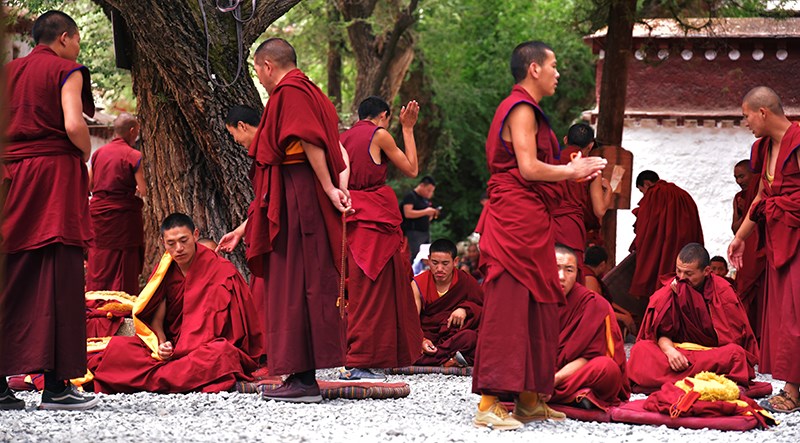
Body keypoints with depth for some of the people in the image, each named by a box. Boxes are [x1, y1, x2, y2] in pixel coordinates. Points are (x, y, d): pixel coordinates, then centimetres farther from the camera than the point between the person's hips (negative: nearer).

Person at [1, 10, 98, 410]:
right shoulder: (66, 71, -1)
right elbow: (74, 125, -14)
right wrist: (85, 154, 2)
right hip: (55, 173, -6)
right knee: (58, 278, -6)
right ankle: (56, 384, -10)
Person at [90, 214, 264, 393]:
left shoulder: (220, 270, -7)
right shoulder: (166, 269, 8)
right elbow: (156, 319, 6)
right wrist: (162, 344, -16)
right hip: (173, 345, 5)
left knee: (220, 352, -41)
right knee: (117, 346, -17)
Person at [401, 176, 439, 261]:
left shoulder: (426, 199, 19)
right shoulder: (410, 196, -6)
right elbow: (408, 213, -18)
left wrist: (432, 214, 5)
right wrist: (426, 212, -17)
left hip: (426, 232, 9)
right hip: (414, 232, -9)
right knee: (415, 257, -15)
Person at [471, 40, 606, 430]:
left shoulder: (524, 109, 20)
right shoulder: (522, 109, -11)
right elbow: (529, 168, -19)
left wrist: (571, 170, 13)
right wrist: (572, 172, -5)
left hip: (528, 222, 10)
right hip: (517, 218, -10)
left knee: (537, 308, 12)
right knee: (509, 306, -12)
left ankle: (529, 399, 16)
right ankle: (490, 403, -13)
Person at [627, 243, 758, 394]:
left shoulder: (723, 292, -5)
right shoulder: (671, 288, 2)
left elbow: (733, 339, -9)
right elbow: (661, 332, 0)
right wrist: (669, 350, -23)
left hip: (713, 355, -2)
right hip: (677, 351, 2)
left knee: (735, 353, -35)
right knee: (640, 349, -23)